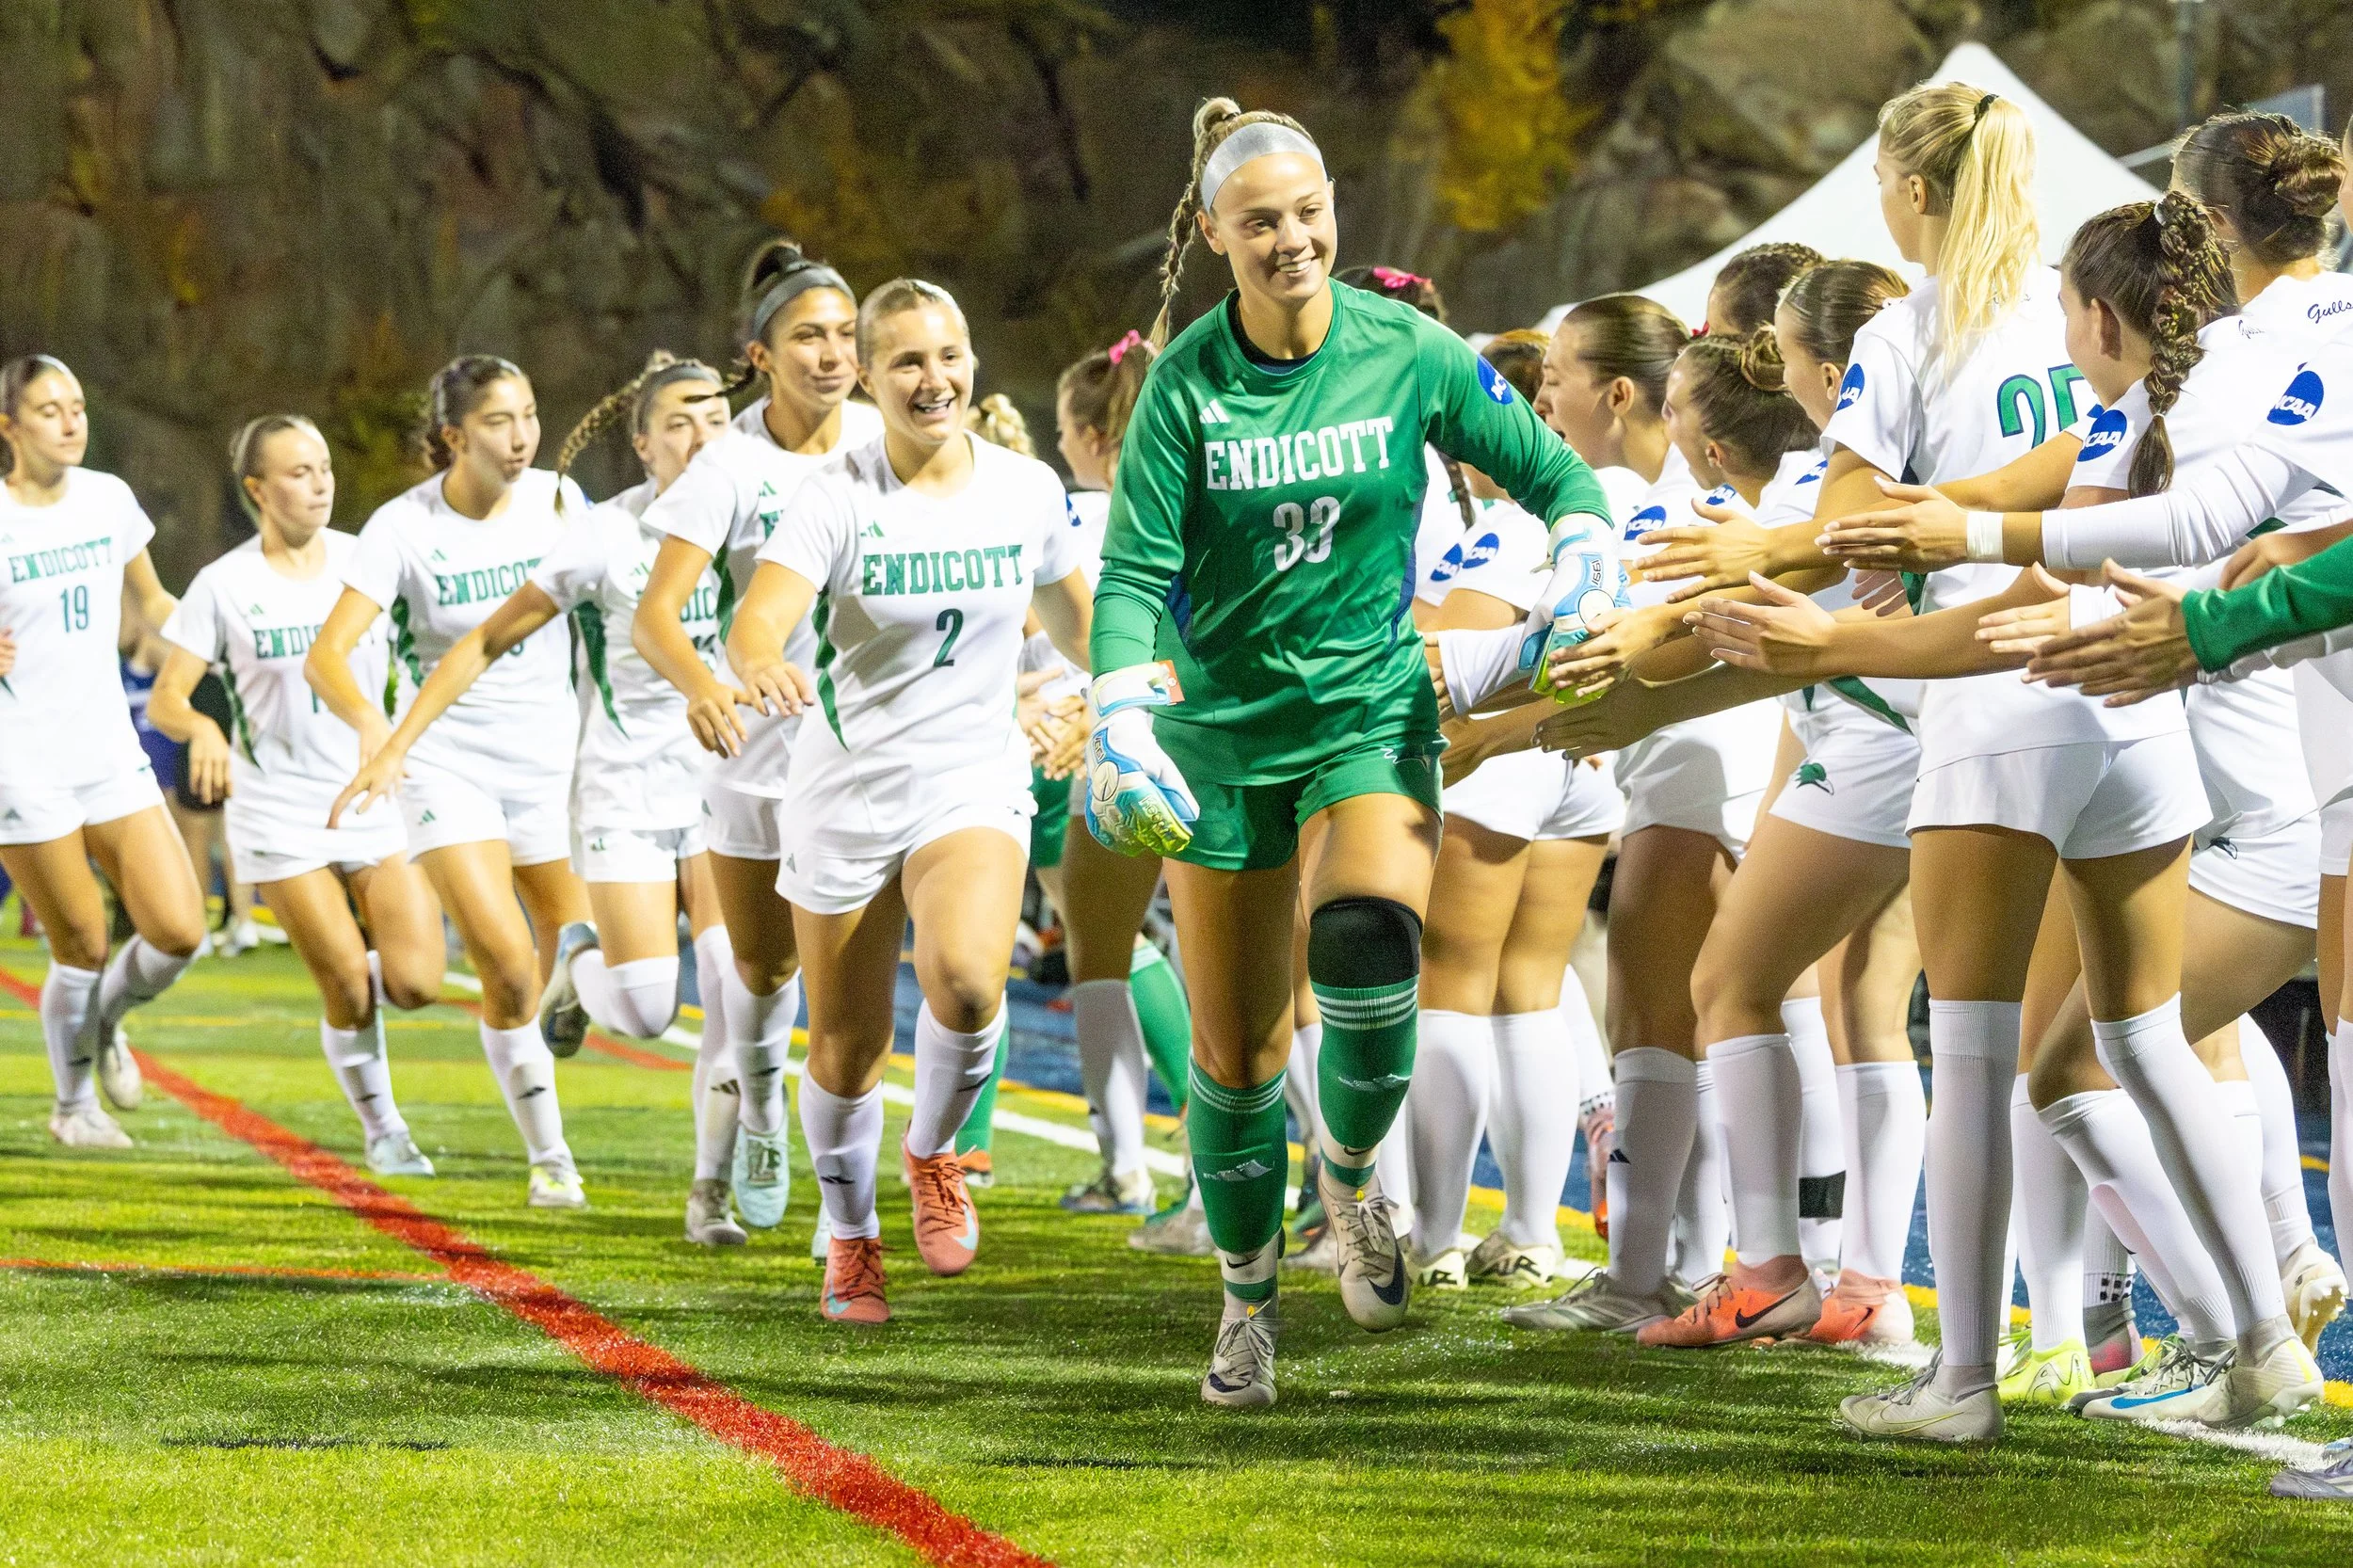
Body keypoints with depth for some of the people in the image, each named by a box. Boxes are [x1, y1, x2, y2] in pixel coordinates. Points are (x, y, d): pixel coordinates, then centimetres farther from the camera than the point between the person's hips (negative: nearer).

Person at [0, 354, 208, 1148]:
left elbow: (150, 604, 20)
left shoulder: (108, 498, 5)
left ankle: (103, 1020, 25)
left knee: (179, 931, -7)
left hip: (111, 755, 4)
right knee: (83, 946, 0)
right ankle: (74, 1105, 24)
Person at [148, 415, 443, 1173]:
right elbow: (166, 697, -5)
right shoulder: (225, 585, -4)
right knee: (349, 991, -6)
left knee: (416, 984, -11)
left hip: (378, 798, 2)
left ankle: (365, 955, 24)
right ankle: (380, 1125, 17)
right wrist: (202, 727, -27)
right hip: (281, 810, -2)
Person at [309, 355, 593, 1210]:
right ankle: (548, 1156, -2)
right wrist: (372, 723, -40)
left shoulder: (557, 498, -4)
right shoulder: (403, 527, -14)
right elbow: (326, 654, -21)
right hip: (446, 757, -4)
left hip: (550, 754, 4)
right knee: (507, 961, -18)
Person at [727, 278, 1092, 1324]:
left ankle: (934, 1155, 3)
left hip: (977, 784, 1)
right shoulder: (837, 498, -12)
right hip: (847, 793, -1)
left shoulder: (1028, 489, -2)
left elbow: (1072, 614, 17)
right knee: (847, 1048, 6)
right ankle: (850, 1242, 33)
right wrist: (761, 663, -49)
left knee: (967, 982, -28)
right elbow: (756, 622, -27)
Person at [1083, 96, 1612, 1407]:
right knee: (1235, 1052, 4)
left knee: (1368, 941, -30)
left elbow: (1557, 477, 7)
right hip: (1223, 728, 1)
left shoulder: (1409, 354, -5)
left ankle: (1353, 1174, 0)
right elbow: (1136, 570, -9)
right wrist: (1123, 717, -24)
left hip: (1374, 708, -1)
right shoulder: (1186, 383, -6)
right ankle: (1249, 1298, 26)